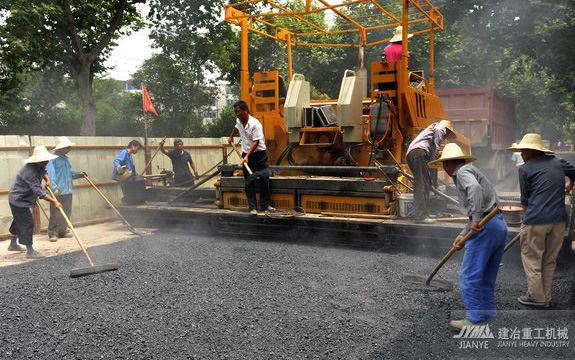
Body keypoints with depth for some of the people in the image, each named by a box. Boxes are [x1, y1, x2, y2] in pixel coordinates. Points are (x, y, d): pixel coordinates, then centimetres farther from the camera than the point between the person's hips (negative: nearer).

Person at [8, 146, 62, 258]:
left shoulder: (38, 166, -3)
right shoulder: (30, 172, -32)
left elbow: (43, 171, 22)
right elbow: (38, 191, -38)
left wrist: (47, 179, -1)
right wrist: (53, 201, -41)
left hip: (19, 199, 11)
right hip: (19, 200, -11)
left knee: (19, 221, 23)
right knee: (27, 223, -9)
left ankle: (13, 244, 41)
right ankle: (30, 251, -4)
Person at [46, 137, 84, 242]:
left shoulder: (66, 159, 16)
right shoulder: (53, 159, -11)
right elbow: (50, 174, -21)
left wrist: (79, 174, 8)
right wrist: (54, 187, -32)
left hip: (67, 191, 8)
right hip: (57, 191, -8)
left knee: (67, 213, 12)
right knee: (56, 214, -4)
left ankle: (63, 231, 25)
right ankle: (52, 233, 7)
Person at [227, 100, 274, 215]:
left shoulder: (255, 124, -20)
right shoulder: (238, 121, 2)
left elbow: (255, 142, -25)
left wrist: (247, 156, -31)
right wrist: (231, 137, 27)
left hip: (259, 153, -5)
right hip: (246, 154, 5)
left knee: (264, 179, -6)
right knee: (249, 182, 1)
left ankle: (265, 205, 7)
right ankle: (253, 207, 4)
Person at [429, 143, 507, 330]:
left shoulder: (463, 171, -3)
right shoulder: (470, 172, 26)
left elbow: (475, 188, -27)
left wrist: (476, 219, -27)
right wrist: (462, 235, 24)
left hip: (486, 227, -10)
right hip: (500, 225, 10)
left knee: (469, 276, -3)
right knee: (487, 278, 15)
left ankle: (474, 320, 0)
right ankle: (488, 317, 21)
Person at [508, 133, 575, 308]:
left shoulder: (525, 169, -4)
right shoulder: (558, 162, 9)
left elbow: (525, 199, 2)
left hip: (536, 221, -6)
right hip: (559, 219, 6)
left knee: (532, 259, 8)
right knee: (549, 261, 16)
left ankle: (536, 297, 13)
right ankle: (546, 297, 25)